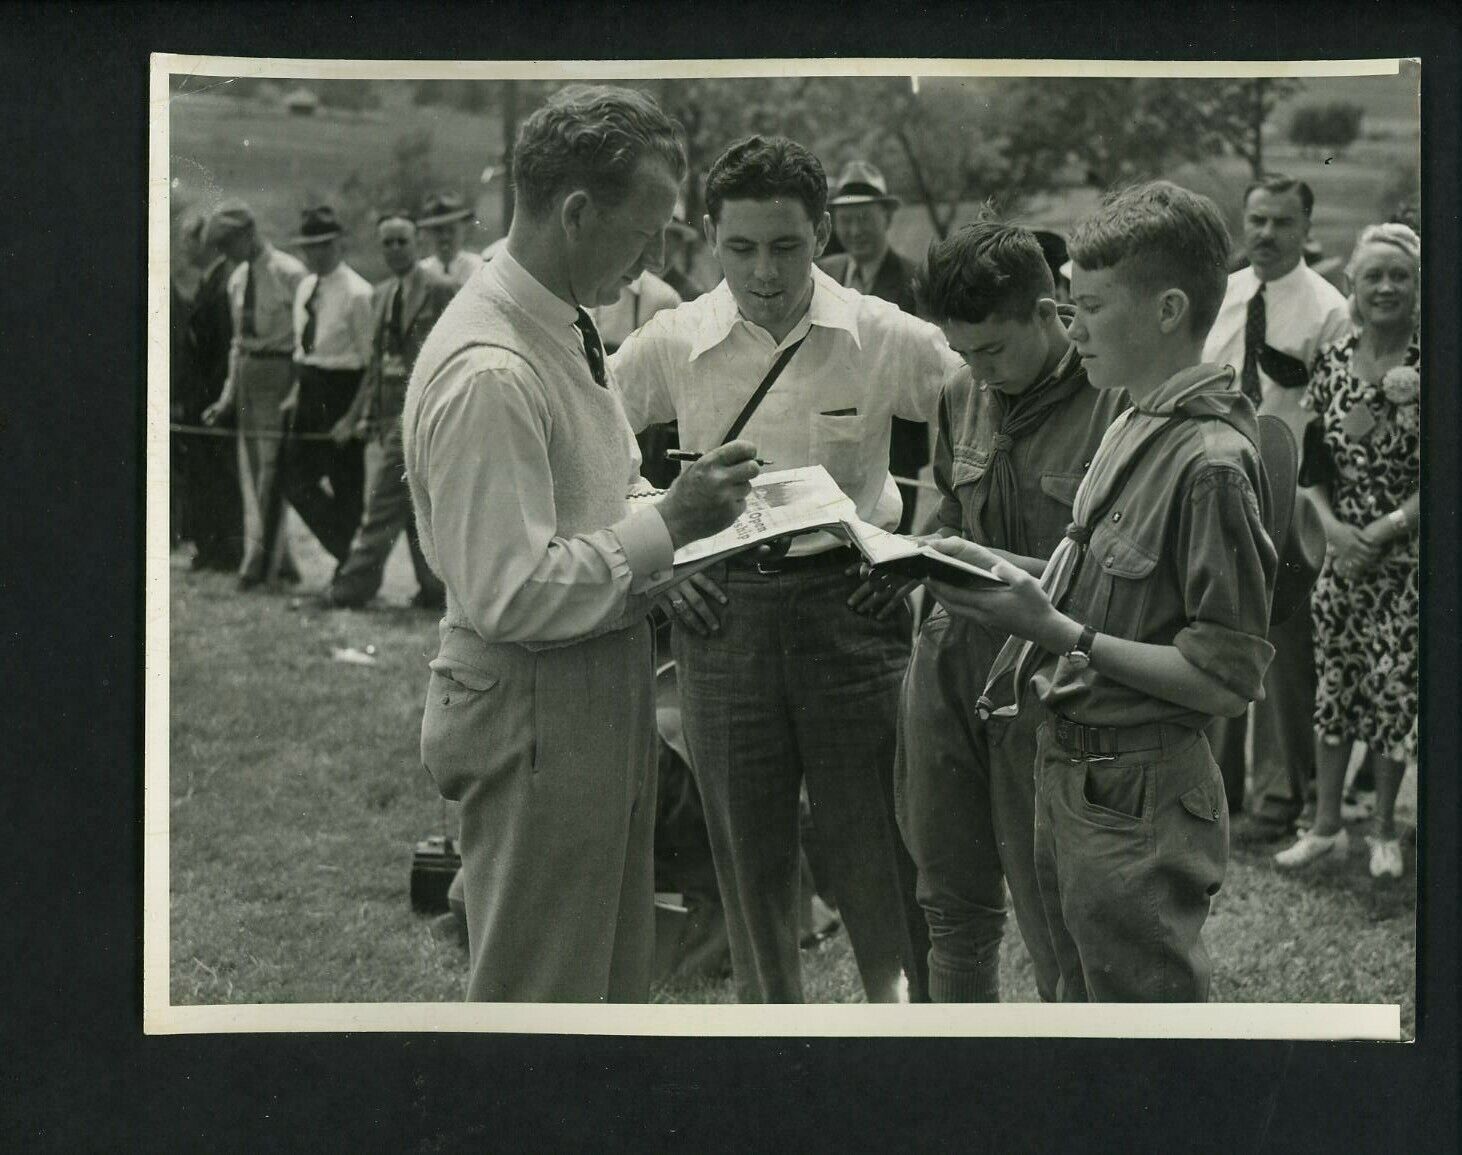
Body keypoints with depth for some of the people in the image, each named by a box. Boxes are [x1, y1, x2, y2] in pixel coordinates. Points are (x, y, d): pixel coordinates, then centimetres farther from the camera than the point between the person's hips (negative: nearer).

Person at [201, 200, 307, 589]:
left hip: (279, 372, -8)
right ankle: (280, 561, 14)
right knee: (250, 473, 8)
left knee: (270, 471, -7)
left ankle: (259, 563, -2)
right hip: (247, 376, 8)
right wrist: (228, 396, 16)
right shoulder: (237, 279, 13)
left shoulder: (289, 273, -11)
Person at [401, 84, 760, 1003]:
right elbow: (510, 595, -26)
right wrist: (667, 527, -21)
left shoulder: (568, 326, 7)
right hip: (533, 709, -10)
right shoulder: (487, 373, -25)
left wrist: (675, 538, 3)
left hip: (606, 683, 10)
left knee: (617, 974, 20)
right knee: (544, 990, 3)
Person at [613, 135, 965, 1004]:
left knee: (875, 834, 2)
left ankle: (900, 993, 20)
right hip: (722, 607, 2)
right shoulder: (673, 343, -2)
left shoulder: (884, 338, -6)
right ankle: (771, 1002, 25)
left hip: (850, 600, -1)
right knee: (748, 843, 10)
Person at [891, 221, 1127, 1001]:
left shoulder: (1119, 405, -14)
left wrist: (1034, 577, -24)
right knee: (953, 908, 17)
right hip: (949, 666, 7)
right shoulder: (963, 398, 9)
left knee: (1055, 935, 1)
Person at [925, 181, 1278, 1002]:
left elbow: (1226, 680, -22)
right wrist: (1008, 575, 3)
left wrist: (1060, 632, -23)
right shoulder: (1135, 428, 8)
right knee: (1086, 1001, 22)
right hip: (1075, 779, 10)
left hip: (1139, 802, -10)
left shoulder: (1212, 459, -22)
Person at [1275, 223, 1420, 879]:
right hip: (1342, 551, 3)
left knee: (1394, 688, 4)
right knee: (1333, 684, 9)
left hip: (1406, 555, -3)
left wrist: (1385, 531, -14)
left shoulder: (1426, 366, -9)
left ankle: (1385, 829, 20)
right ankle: (1326, 826, 20)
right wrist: (1333, 526, -8)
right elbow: (1312, 460, 6)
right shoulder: (1332, 362, 3)